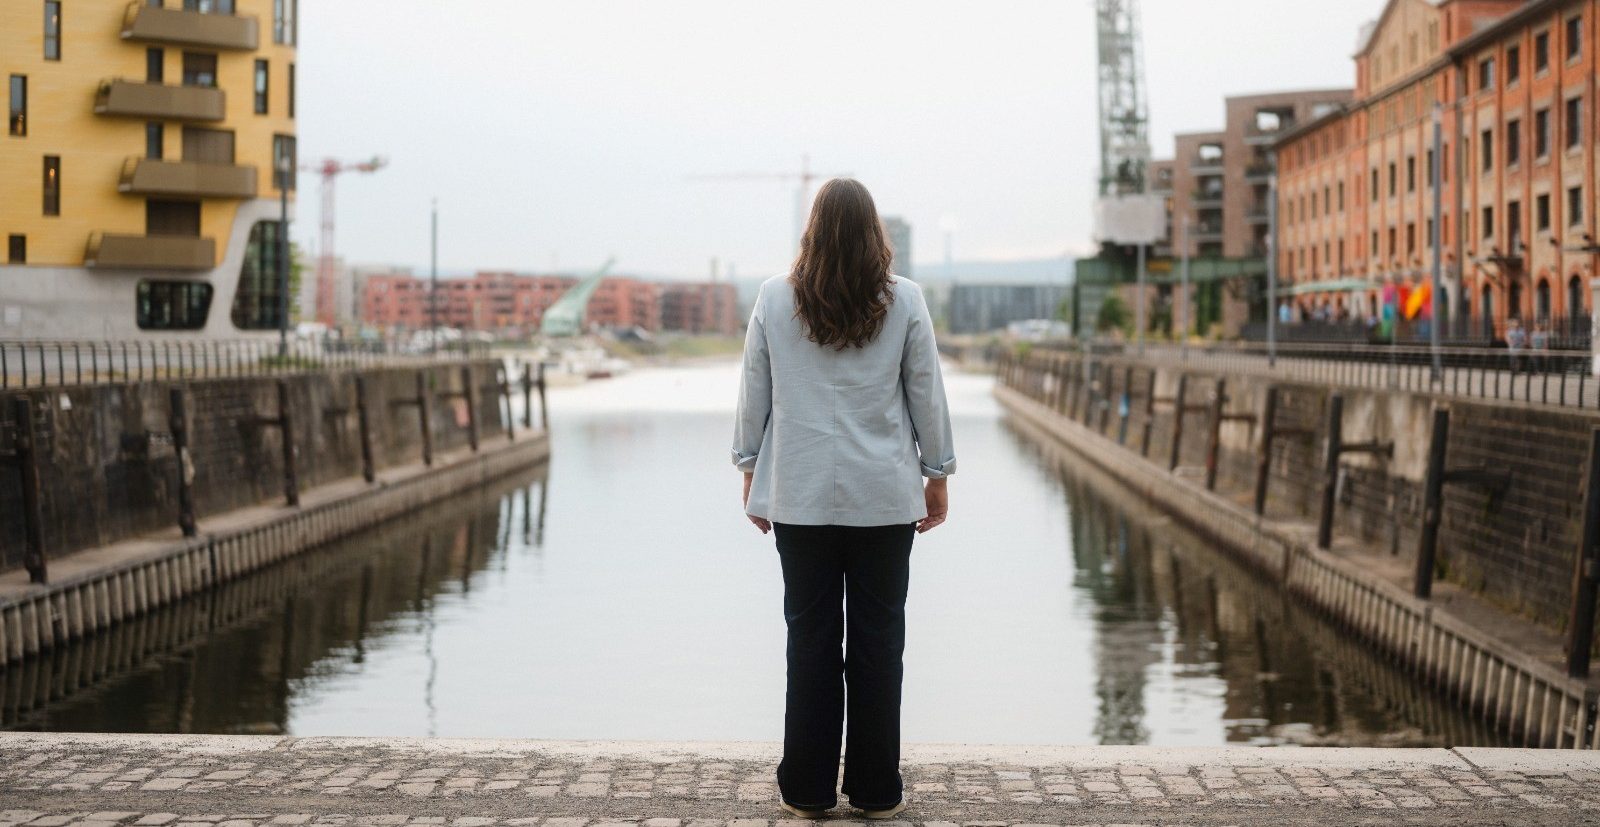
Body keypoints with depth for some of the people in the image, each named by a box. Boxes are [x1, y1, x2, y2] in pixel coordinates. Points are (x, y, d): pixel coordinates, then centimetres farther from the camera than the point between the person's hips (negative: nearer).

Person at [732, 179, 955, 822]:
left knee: (810, 637, 6)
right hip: (885, 496, -1)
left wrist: (751, 468, 15)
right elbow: (927, 394, 2)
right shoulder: (904, 300, -3)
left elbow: (754, 395, 4)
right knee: (877, 637, 6)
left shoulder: (774, 299, -1)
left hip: (801, 496, 1)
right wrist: (938, 474, 12)